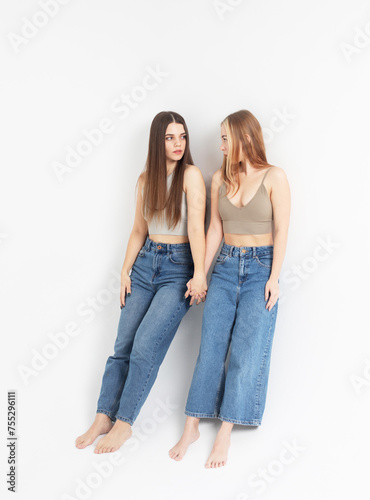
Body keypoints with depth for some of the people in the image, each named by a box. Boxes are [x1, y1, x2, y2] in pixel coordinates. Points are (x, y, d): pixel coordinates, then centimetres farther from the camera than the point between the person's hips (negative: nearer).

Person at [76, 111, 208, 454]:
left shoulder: (191, 174, -7)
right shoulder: (146, 179, 9)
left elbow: (196, 227, -16)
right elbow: (138, 230, 14)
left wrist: (199, 274, -23)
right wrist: (125, 271, 8)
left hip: (179, 267, -5)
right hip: (145, 263, 5)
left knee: (146, 345, -12)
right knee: (123, 345, 2)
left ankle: (124, 422, 4)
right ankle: (103, 418, 13)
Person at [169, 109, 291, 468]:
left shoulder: (273, 177, -5)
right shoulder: (220, 178, 6)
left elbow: (281, 229, -7)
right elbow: (215, 229, 9)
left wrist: (274, 277, -12)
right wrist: (201, 274, 7)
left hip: (261, 267, -3)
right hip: (225, 266, 4)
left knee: (246, 351, -2)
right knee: (211, 346, 2)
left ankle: (225, 434, 7)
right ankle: (191, 427, 11)